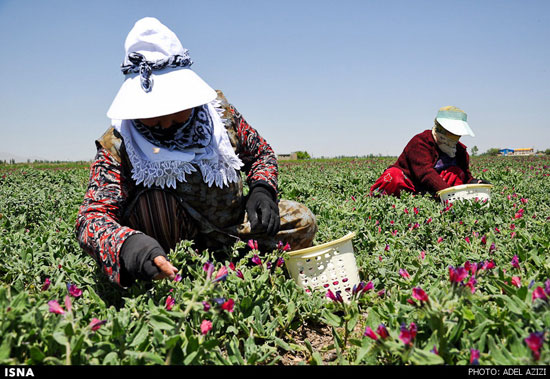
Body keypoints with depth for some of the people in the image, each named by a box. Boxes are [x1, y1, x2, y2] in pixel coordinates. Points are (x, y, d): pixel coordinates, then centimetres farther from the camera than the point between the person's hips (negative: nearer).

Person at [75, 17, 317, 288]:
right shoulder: (117, 146, -19)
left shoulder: (218, 111, -10)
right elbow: (93, 214, -31)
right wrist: (127, 244, -56)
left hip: (232, 228, 3)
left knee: (301, 222, -11)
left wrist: (262, 190, -17)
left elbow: (261, 153, 6)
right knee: (152, 198, -33)